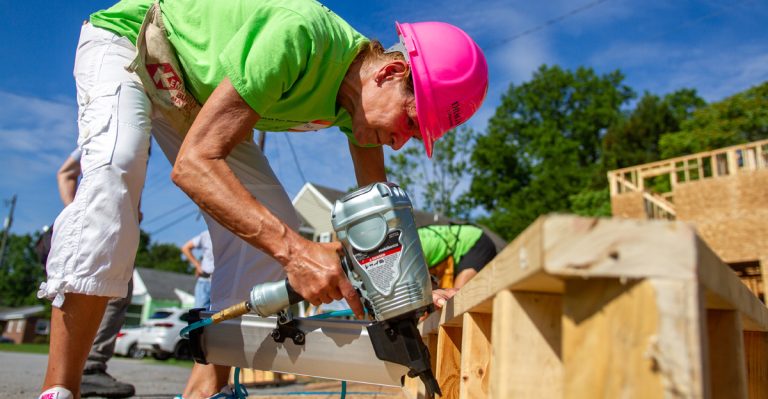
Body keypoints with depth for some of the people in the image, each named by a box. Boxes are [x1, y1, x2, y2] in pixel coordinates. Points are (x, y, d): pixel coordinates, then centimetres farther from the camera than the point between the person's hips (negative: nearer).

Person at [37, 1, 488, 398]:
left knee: (274, 219, -9)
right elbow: (192, 163, -43)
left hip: (194, 94, 6)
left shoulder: (361, 96, -15)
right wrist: (294, 249, -53)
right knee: (115, 171, -36)